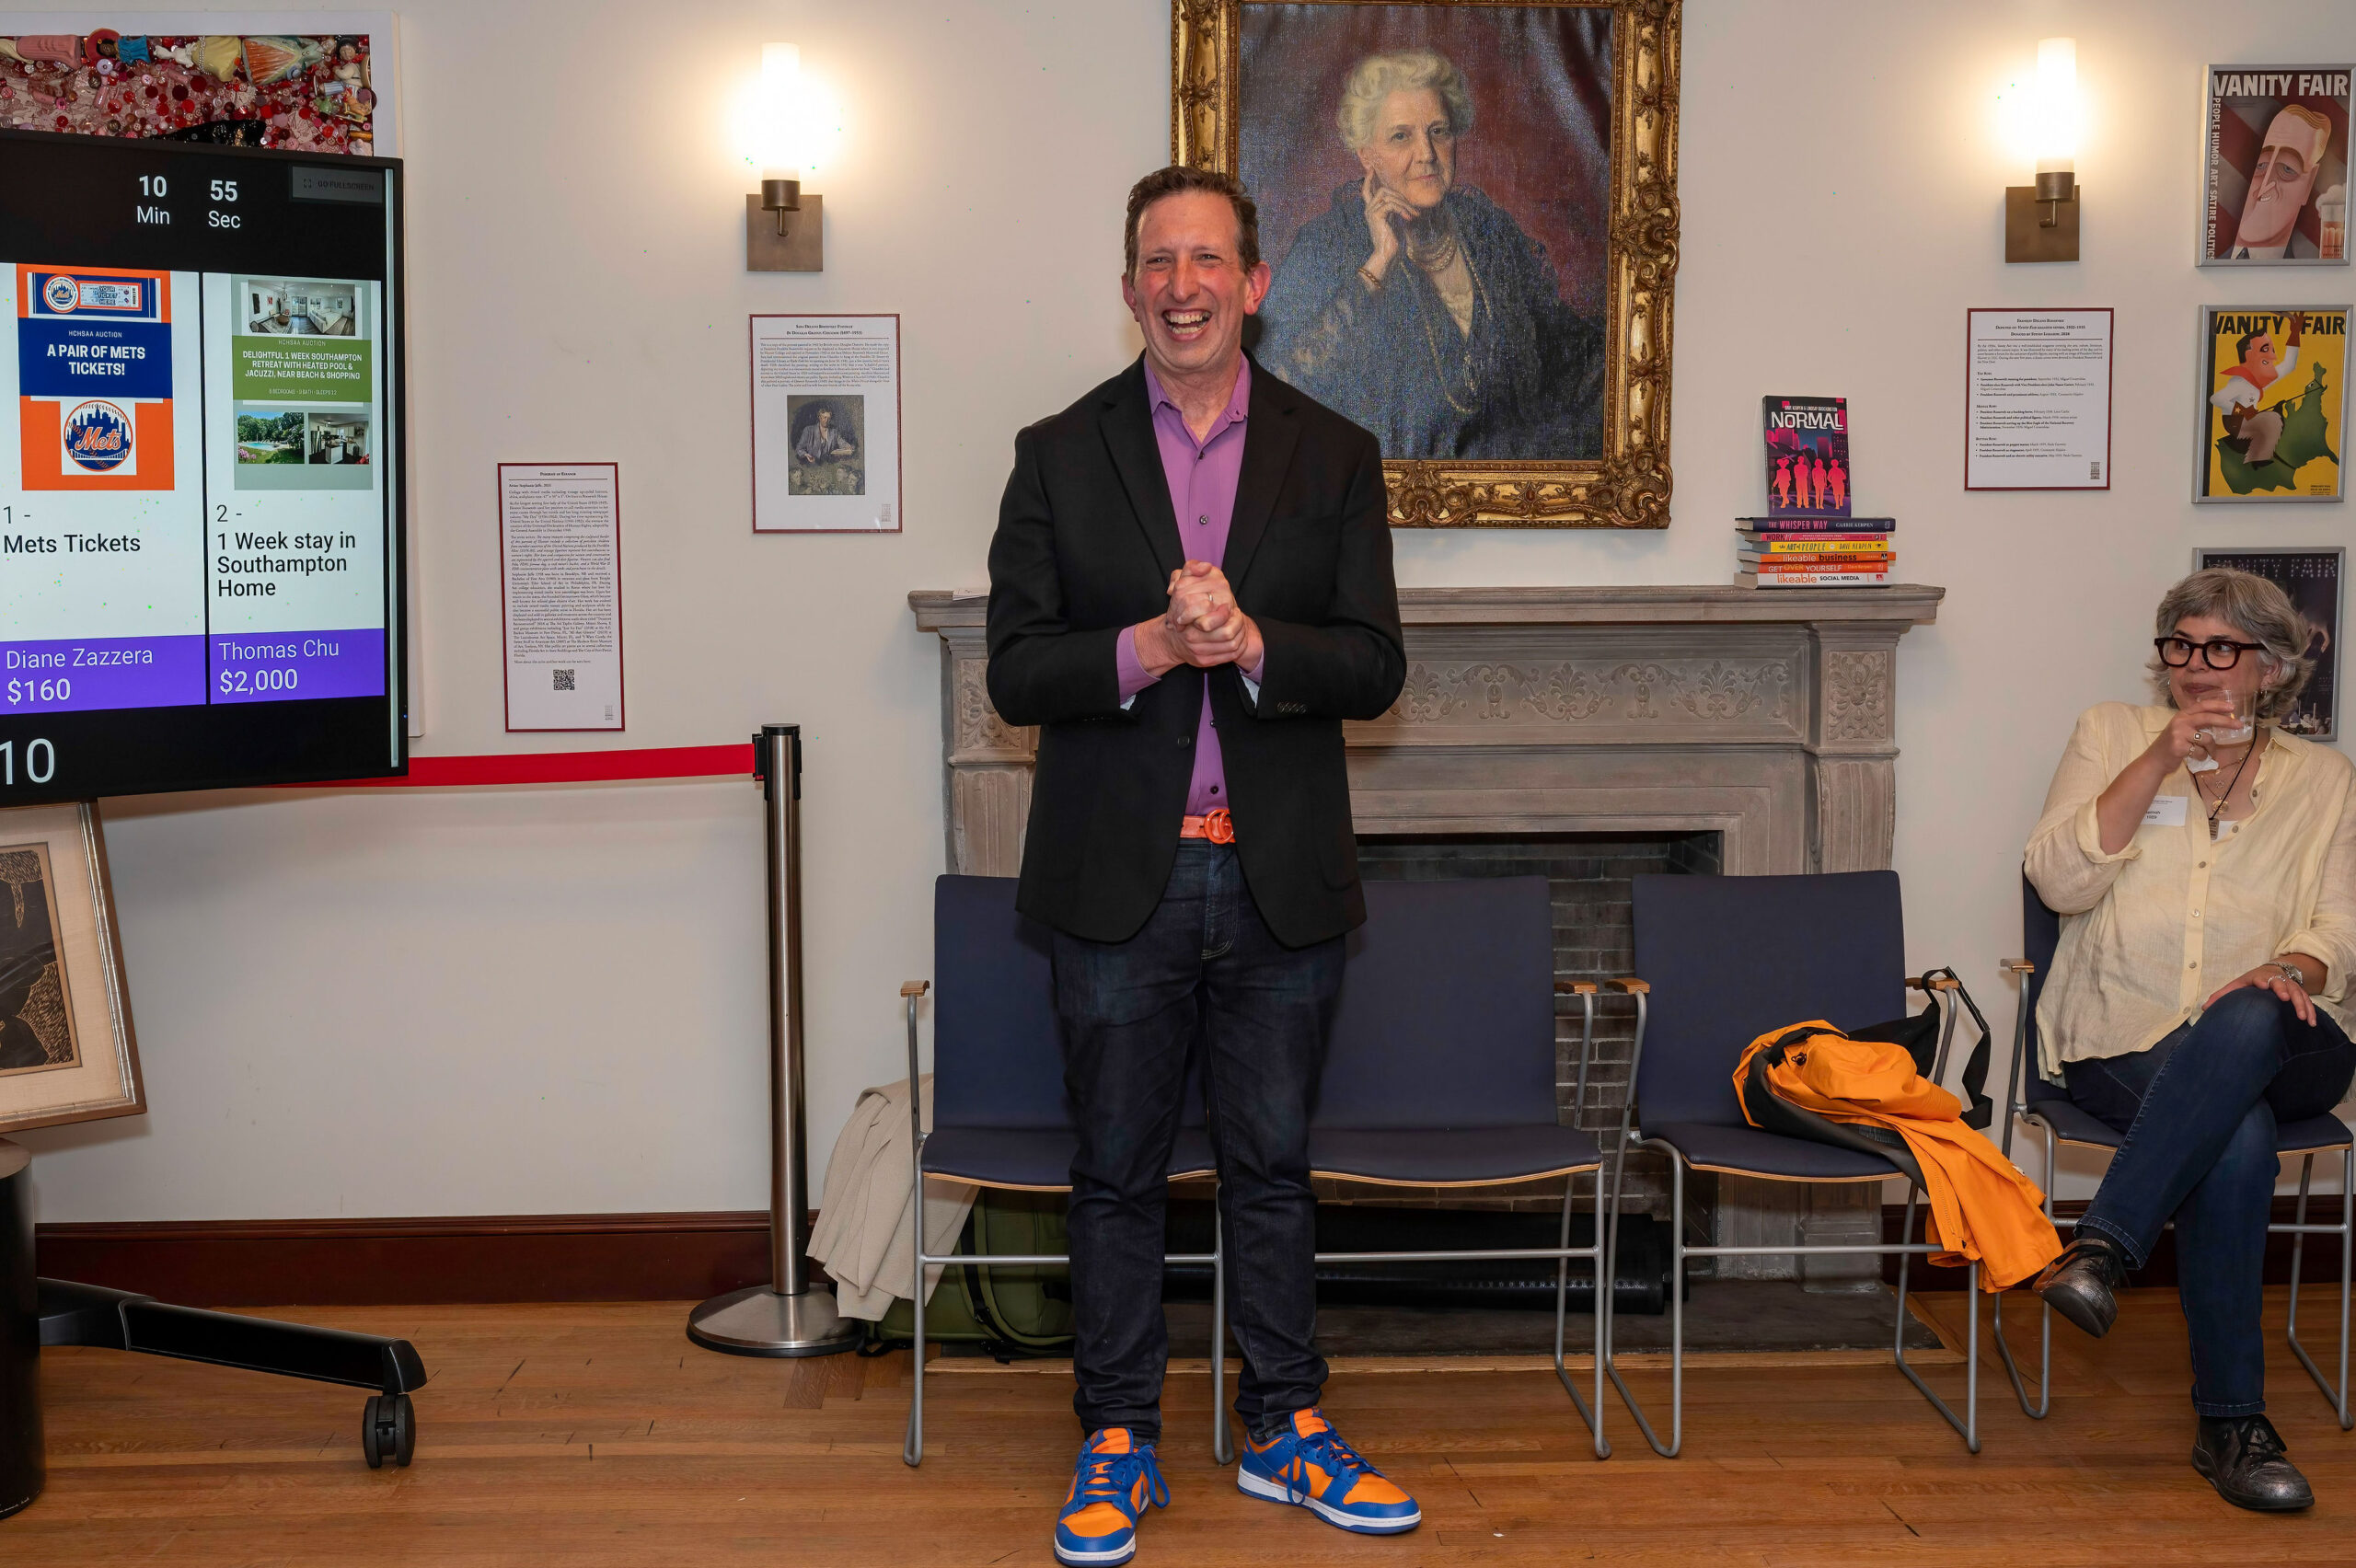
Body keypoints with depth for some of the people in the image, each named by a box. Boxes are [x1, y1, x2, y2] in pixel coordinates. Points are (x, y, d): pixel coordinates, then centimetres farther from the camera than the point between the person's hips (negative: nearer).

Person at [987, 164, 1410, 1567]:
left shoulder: (1334, 457, 5)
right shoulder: (1060, 455, 3)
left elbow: (1376, 665, -3)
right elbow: (1015, 671, -3)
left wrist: (1250, 641, -20)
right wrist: (1147, 649, -21)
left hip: (1282, 880, 1)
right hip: (1122, 877, 0)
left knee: (1274, 1166, 12)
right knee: (1120, 1174, 8)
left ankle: (1288, 1433, 27)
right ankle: (1120, 1447, 22)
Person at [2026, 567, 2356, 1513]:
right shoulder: (2112, 735, 12)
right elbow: (2059, 881, -3)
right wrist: (2160, 761, -10)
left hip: (2278, 1046, 1)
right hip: (2125, 1047, -1)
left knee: (2246, 1019, -39)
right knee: (2238, 1137, -34)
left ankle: (2103, 1248, -40)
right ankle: (2231, 1422, -28)